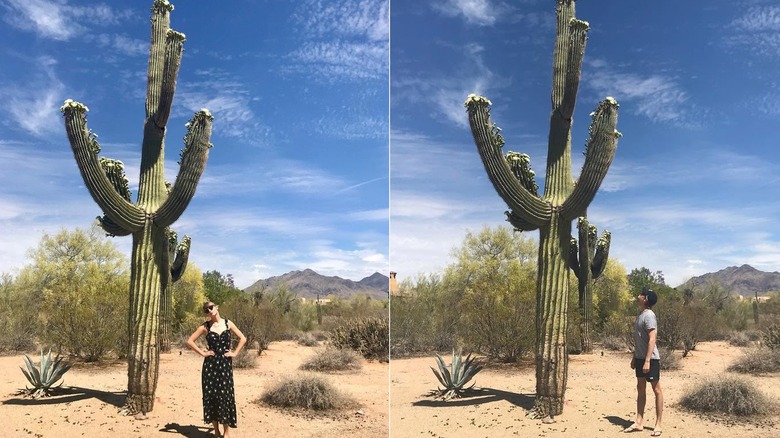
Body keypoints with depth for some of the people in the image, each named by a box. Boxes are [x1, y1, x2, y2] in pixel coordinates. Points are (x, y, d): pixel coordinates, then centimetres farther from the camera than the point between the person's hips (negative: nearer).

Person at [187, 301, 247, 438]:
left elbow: (243, 338, 10)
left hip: (225, 364, 0)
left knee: (225, 395, -2)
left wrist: (235, 353, 1)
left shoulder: (228, 323, 4)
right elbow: (190, 341, 2)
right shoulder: (205, 327, 1)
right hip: (210, 364, 0)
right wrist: (202, 353, -3)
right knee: (211, 395, 3)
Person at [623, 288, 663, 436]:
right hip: (640, 358, 10)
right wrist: (634, 357, 19)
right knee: (640, 388, 11)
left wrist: (647, 360, -25)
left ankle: (658, 425, 6)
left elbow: (652, 339, -22)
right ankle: (638, 423, 16)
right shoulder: (640, 315, 12)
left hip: (650, 359, -10)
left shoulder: (649, 315, -17)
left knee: (656, 389, 0)